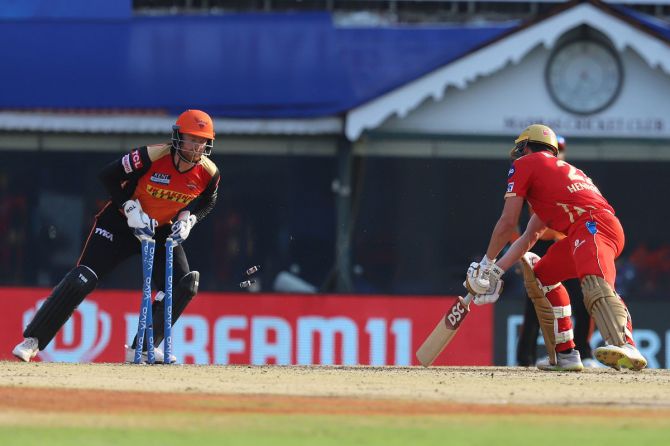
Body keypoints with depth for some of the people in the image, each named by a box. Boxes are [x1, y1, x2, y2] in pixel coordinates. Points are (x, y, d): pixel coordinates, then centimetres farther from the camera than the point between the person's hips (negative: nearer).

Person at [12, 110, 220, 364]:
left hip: (163, 229, 5)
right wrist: (131, 209, -23)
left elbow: (207, 202, 9)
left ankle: (142, 348, 3)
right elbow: (109, 176, -18)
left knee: (185, 286, -11)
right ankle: (32, 340, -9)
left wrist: (188, 219, -11)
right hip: (122, 222, -5)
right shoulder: (153, 156, -27)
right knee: (82, 280, -15)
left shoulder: (208, 173, -13)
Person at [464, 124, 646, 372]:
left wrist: (487, 262, 21)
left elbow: (508, 223, 9)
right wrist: (496, 271, 36)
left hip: (593, 223, -9)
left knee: (595, 283, -34)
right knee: (539, 277, 27)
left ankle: (626, 347, -60)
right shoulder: (559, 168, 37)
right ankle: (564, 356, 20)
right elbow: (531, 236, 37)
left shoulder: (524, 165, 13)